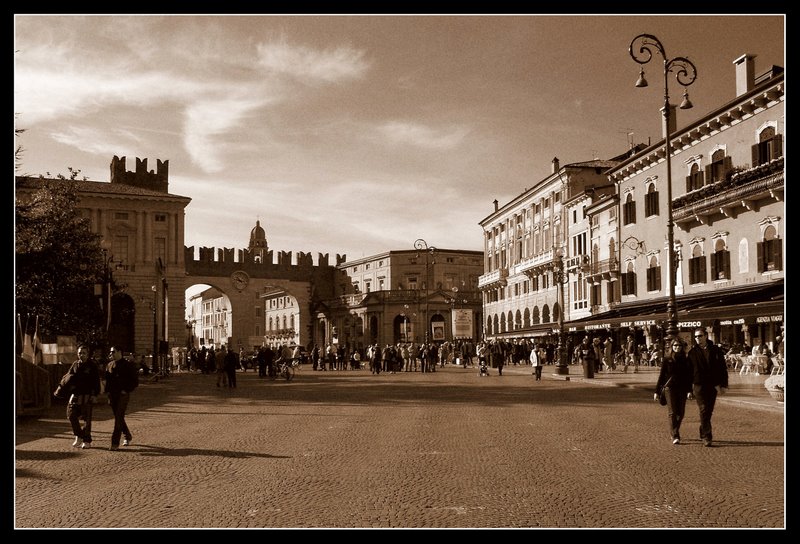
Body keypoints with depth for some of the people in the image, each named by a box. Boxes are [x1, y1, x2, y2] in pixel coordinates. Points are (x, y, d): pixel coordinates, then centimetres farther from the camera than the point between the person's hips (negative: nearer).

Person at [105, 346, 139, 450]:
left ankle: (115, 443, -10)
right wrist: (107, 391, 6)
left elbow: (135, 380, -6)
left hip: (123, 395, -6)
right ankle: (128, 436, 31)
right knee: (118, 417, 13)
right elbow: (106, 379, 20)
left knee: (119, 418, -11)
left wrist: (127, 390, -13)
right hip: (112, 395, 6)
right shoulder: (109, 365, 13)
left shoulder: (128, 364, -5)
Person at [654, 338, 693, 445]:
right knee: (672, 412, -8)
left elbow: (689, 376, 10)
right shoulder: (667, 360, 1)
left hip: (682, 389, 3)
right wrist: (657, 391, 2)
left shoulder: (686, 360, 8)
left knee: (681, 413, 6)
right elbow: (661, 376, 3)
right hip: (670, 388, -3)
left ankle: (673, 433, 25)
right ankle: (675, 436, -10)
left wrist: (690, 390, 3)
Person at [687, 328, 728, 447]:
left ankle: (703, 433, 29)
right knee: (704, 411, -10)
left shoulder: (715, 350, 5)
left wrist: (724, 385, -1)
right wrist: (690, 388, 3)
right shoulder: (692, 352, 3)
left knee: (709, 411, 10)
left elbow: (723, 369, 6)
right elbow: (689, 370, 5)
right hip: (699, 386, -2)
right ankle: (707, 437, -11)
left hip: (713, 385, 2)